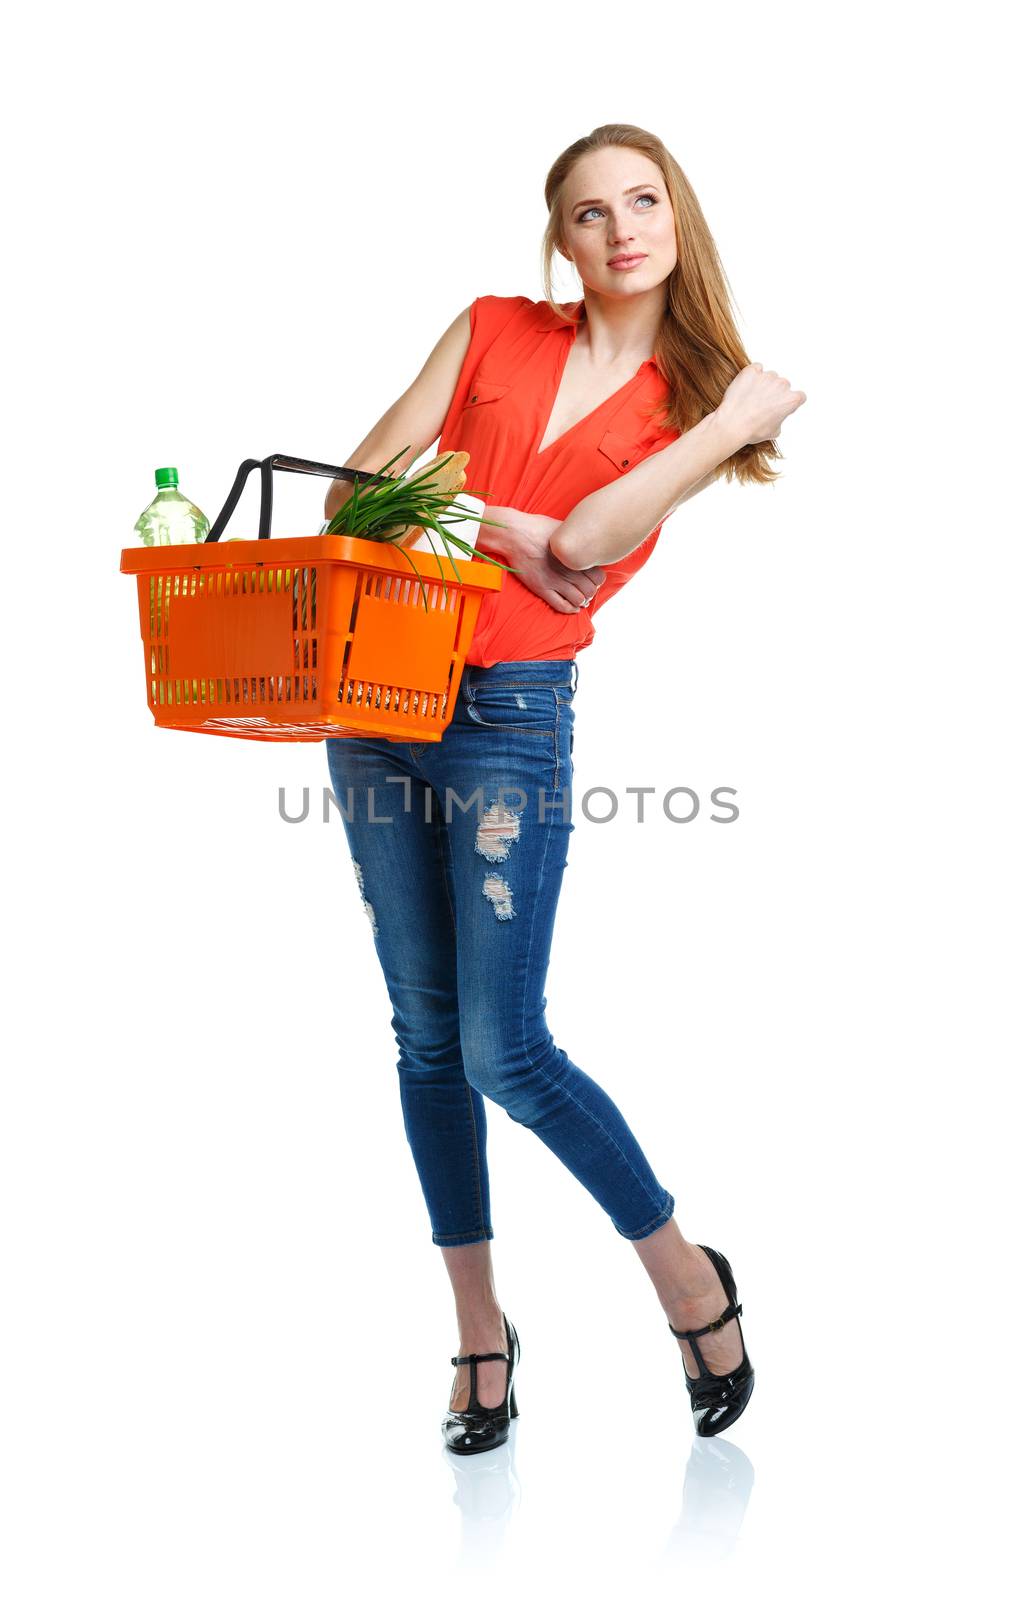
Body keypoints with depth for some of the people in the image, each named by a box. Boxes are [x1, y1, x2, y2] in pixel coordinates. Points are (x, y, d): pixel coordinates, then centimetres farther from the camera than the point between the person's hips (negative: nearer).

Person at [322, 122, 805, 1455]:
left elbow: (586, 540, -13)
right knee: (427, 1035, 8)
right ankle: (481, 1330, 23)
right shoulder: (493, 331, 9)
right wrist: (505, 527, -9)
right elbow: (358, 491, 2)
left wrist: (736, 424, -11)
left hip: (513, 713, -3)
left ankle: (689, 1277, 16)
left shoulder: (697, 402, 4)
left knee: (504, 1051, -7)